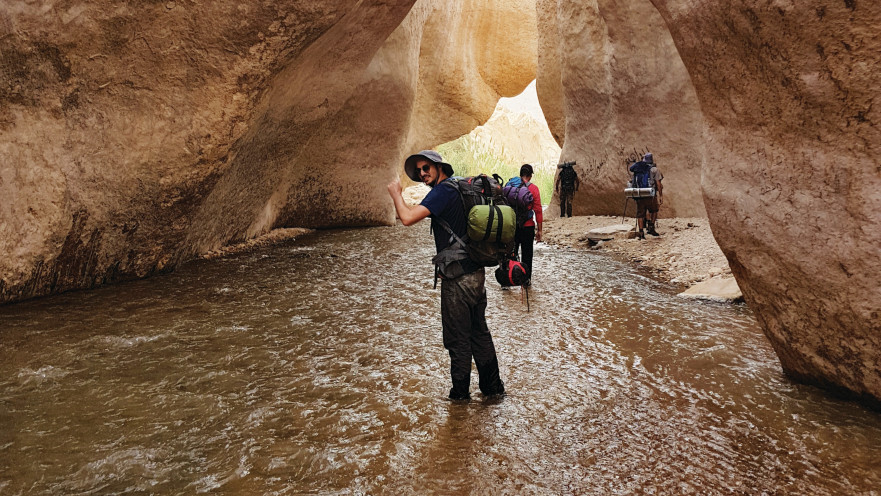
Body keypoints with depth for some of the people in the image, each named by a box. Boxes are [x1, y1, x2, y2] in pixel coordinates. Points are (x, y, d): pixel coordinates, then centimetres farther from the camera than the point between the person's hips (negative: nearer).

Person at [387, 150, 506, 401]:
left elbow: (407, 218, -24)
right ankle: (492, 387, 29)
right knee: (479, 333, 19)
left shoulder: (444, 190, -15)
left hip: (458, 278, -9)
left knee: (458, 339, 5)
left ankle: (460, 394, 18)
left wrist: (396, 193, -7)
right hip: (476, 273, 9)